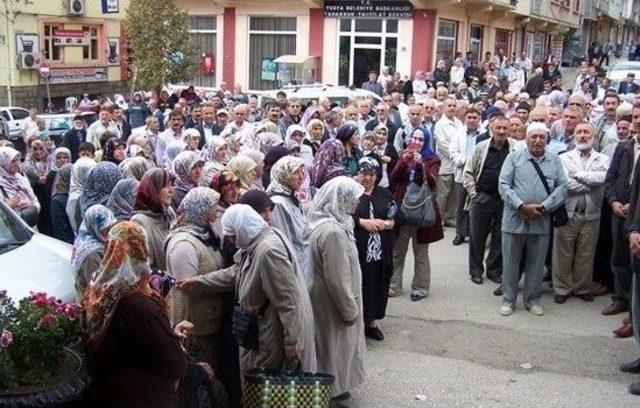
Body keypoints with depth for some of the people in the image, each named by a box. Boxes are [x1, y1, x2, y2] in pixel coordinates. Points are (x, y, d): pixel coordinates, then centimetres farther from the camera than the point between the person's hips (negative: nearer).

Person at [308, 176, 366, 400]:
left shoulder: (323, 222, 0)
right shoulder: (333, 232, -31)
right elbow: (337, 279, -26)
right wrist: (349, 310, -16)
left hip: (324, 296, 9)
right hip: (332, 303, -9)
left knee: (333, 341, 24)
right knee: (335, 342, 10)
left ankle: (334, 382, 41)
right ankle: (334, 388, 29)